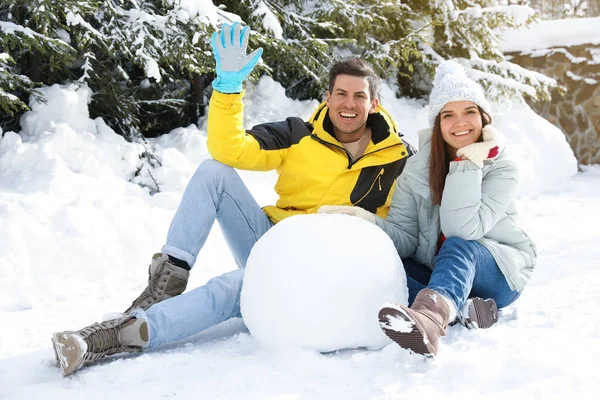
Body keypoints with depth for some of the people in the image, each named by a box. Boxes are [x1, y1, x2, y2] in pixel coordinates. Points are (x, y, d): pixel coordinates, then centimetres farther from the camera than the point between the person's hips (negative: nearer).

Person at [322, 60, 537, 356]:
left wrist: (468, 164, -27)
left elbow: (463, 230, -25)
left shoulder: (502, 169, -11)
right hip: (440, 274, 4)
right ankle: (463, 309, -36)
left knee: (458, 246, -37)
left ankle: (429, 318, -68)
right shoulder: (417, 168, -2)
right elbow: (404, 235, -8)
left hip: (500, 273, -3)